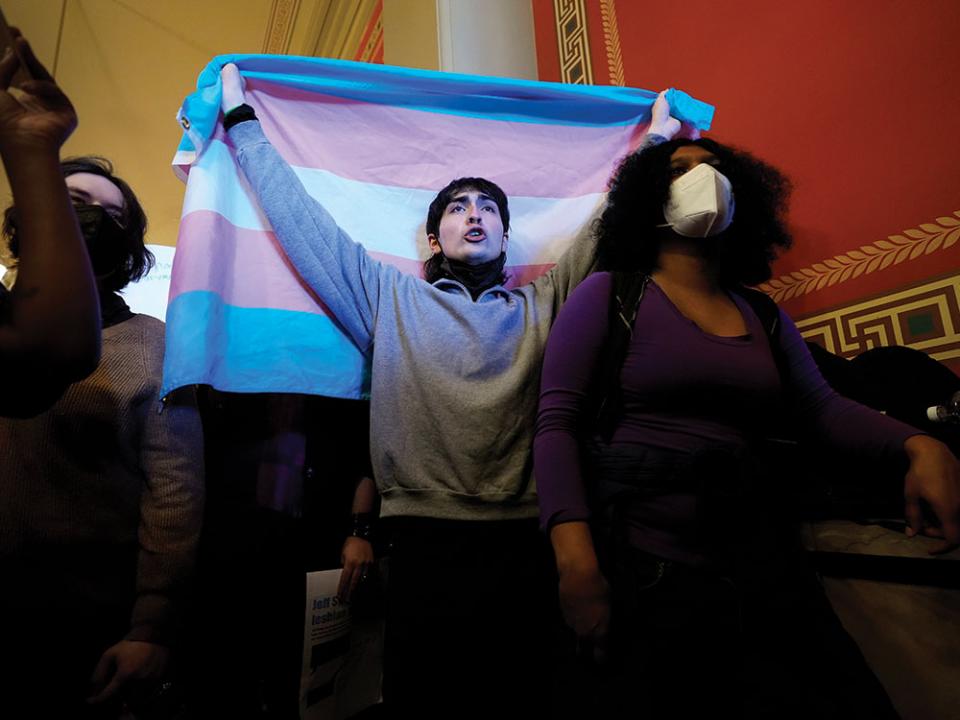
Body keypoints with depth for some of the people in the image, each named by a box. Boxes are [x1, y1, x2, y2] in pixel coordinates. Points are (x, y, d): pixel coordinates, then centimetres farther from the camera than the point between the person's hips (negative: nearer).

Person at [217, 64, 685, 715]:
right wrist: (241, 118, 19)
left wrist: (656, 140, 25)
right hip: (427, 544, -1)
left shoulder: (543, 305, 14)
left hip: (529, 546, 2)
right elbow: (300, 215, 13)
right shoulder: (391, 298, 11)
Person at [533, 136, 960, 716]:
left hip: (760, 565, 5)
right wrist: (576, 559, -20)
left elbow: (822, 407, 12)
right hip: (638, 569, -4)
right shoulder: (608, 295, -2)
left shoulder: (763, 315, 14)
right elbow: (557, 423, -9)